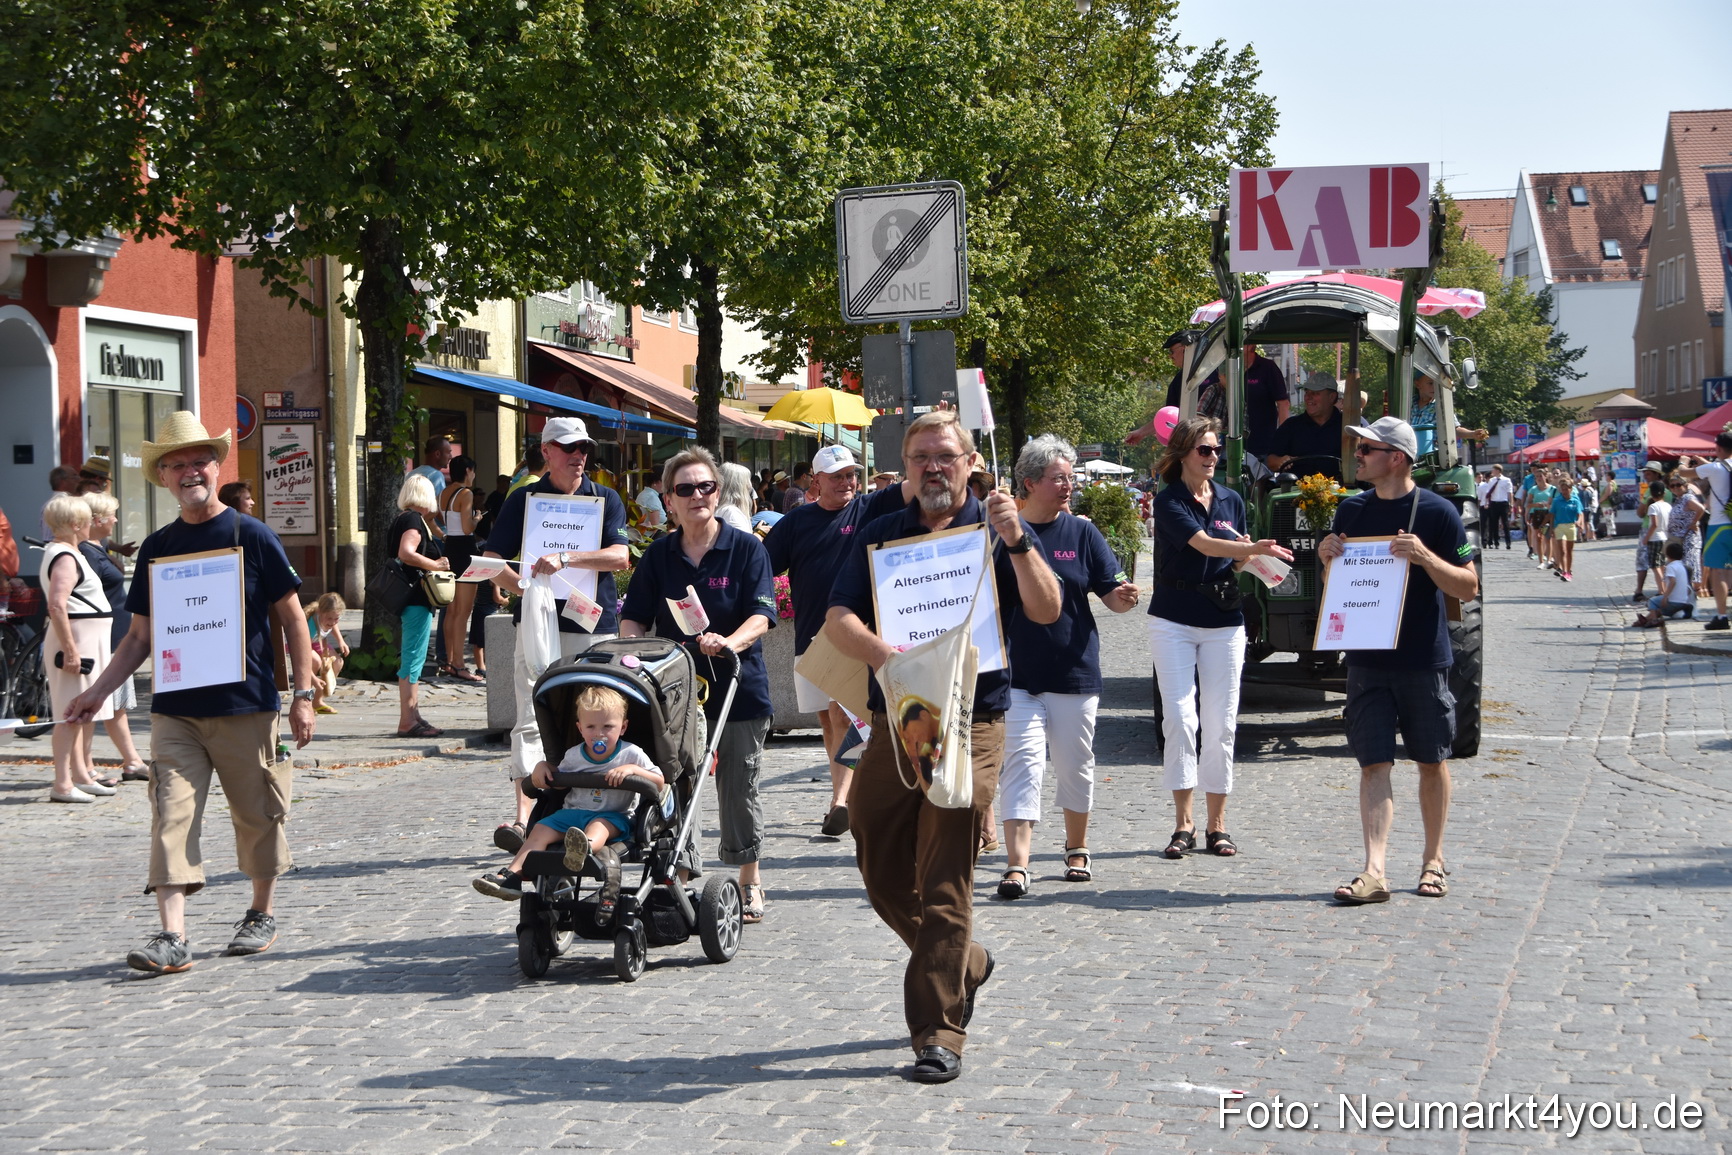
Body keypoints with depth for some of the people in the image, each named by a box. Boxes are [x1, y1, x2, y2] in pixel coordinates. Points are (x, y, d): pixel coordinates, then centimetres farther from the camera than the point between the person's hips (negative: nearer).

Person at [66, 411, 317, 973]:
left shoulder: (251, 536, -1)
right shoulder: (156, 548, 9)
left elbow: (292, 618, 1)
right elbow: (141, 636, 14)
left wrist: (302, 693, -4)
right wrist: (98, 691, 5)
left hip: (247, 706, -3)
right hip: (174, 710, 3)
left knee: (258, 814, 6)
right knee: (172, 814, -7)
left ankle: (262, 915, 25)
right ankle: (172, 936, -10)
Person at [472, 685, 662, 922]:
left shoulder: (631, 754, -1)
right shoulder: (573, 756, 9)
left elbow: (659, 782, -5)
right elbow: (558, 781, 21)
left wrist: (632, 769, -20)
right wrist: (542, 767, 1)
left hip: (613, 816, -5)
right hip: (573, 811, 5)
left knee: (599, 826, -40)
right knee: (541, 829, -20)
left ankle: (585, 849, -76)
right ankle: (511, 875, -32)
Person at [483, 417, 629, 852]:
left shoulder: (605, 499, 8)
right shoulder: (524, 499, 8)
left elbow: (619, 556, -7)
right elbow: (493, 563, 3)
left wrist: (566, 559, -20)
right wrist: (523, 587, -17)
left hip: (595, 626, 1)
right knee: (531, 723, -12)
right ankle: (524, 818, -20)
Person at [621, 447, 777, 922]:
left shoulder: (746, 548, -1)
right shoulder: (658, 555, 8)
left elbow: (761, 615, -11)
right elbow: (634, 618, 7)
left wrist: (730, 642, -30)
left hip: (738, 687, -2)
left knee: (740, 790, 5)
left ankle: (750, 882, 20)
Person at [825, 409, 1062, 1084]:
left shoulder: (994, 531, 3)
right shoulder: (879, 536, 11)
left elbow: (1046, 612, -9)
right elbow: (838, 620, 1)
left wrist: (1016, 542, -23)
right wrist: (883, 653, -19)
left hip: (973, 725, -4)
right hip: (893, 720, 4)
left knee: (945, 881, -9)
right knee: (881, 871, 10)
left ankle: (939, 1034, -5)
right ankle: (965, 964, 34)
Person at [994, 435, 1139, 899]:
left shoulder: (1082, 532, 3)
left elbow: (1111, 594, 0)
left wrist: (1123, 596, -21)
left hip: (1074, 669, 2)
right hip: (1016, 672, -2)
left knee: (1075, 765, 12)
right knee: (1022, 761, -10)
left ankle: (1077, 849, 31)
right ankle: (1016, 865, -14)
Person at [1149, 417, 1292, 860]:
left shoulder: (1231, 501, 10)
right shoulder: (1169, 502, -6)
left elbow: (1237, 563, 16)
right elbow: (1204, 544, -21)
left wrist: (1247, 558, -8)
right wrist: (1255, 548, -35)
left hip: (1224, 619, 4)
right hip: (1173, 619, -4)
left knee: (1220, 723, 2)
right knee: (1180, 718, -9)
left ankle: (1217, 824, 9)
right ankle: (1183, 822, -3)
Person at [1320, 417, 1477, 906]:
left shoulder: (1437, 512, -6)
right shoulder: (1351, 511, 7)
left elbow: (1469, 587, -6)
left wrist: (1425, 557, -21)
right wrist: (1328, 559, -5)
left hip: (1424, 661, -3)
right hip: (1366, 660, 3)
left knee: (1432, 761, 10)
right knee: (1374, 764, -4)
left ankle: (1434, 861, 23)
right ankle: (1375, 871, -10)